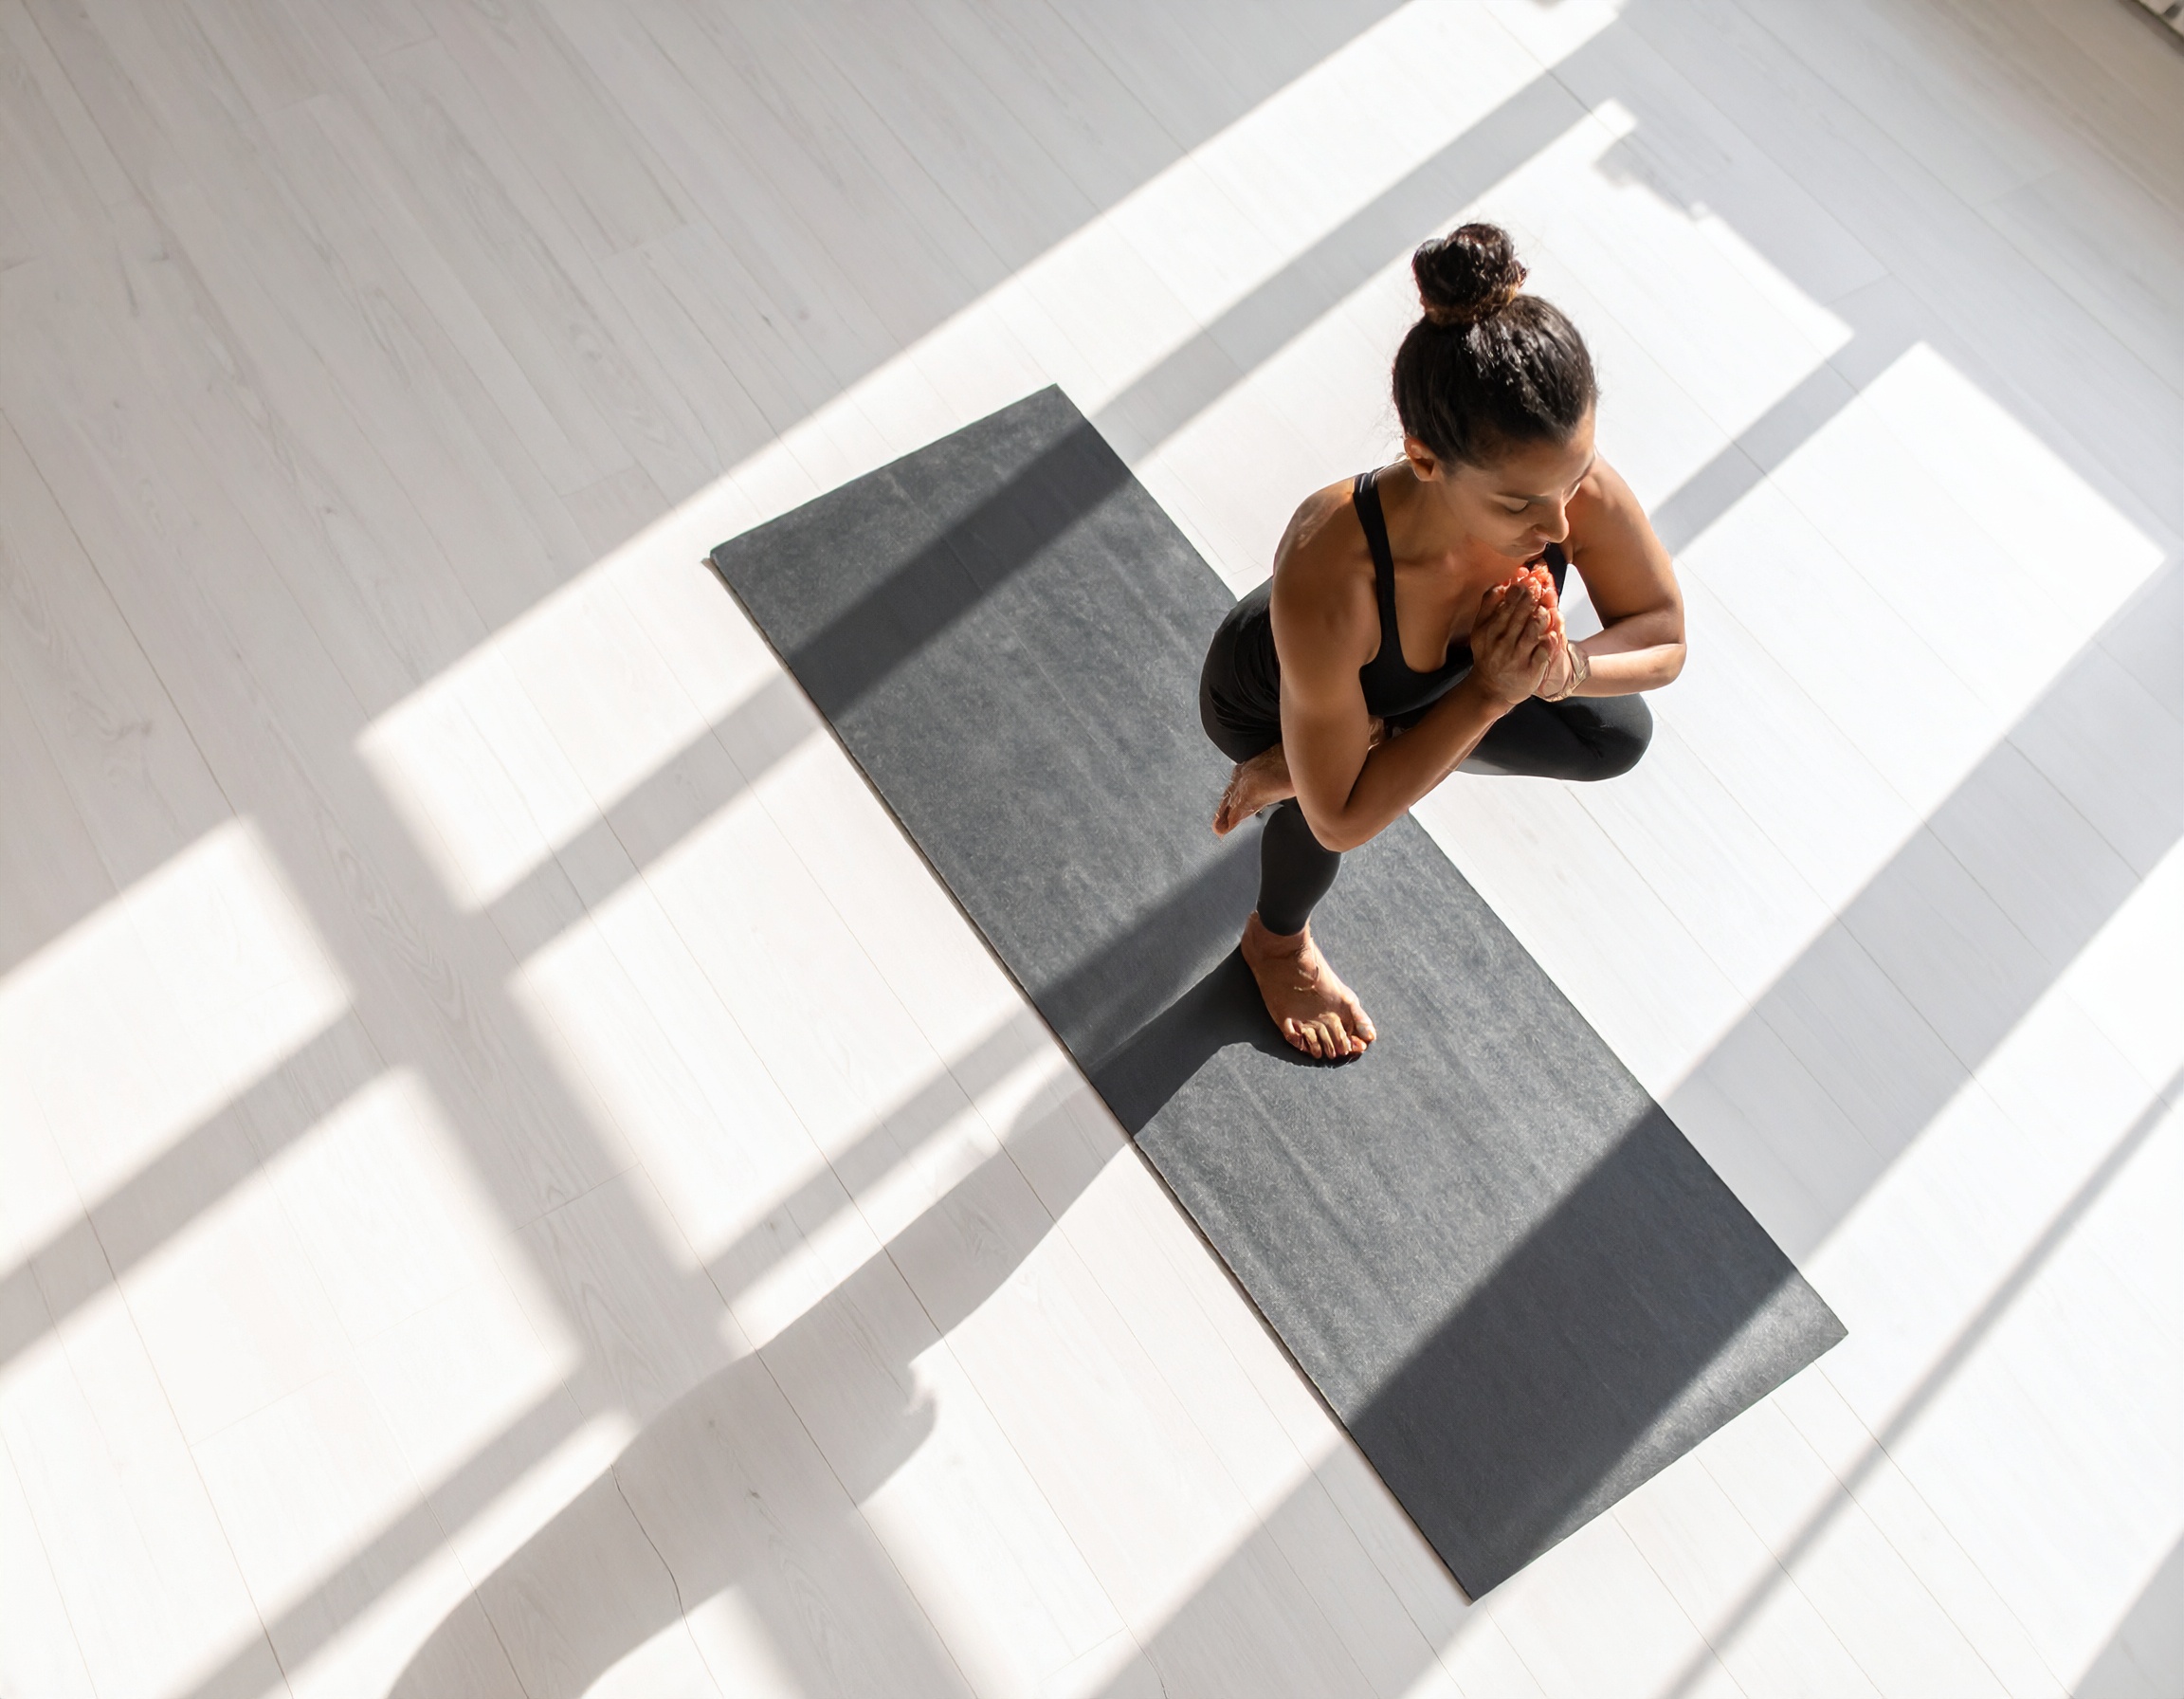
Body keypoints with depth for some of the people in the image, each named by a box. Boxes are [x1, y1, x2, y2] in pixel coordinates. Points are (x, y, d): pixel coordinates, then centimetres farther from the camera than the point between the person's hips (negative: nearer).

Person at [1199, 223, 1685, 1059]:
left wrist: (1566, 668, -38)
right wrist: (1489, 694, -42)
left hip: (1416, 679, 5)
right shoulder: (1328, 584, -51)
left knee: (1617, 736, 6)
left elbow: (1665, 637, -16)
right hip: (1265, 700, -4)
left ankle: (1293, 771, 20)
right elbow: (1343, 821, -36)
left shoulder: (1577, 488, -37)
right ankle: (1276, 940, 20)